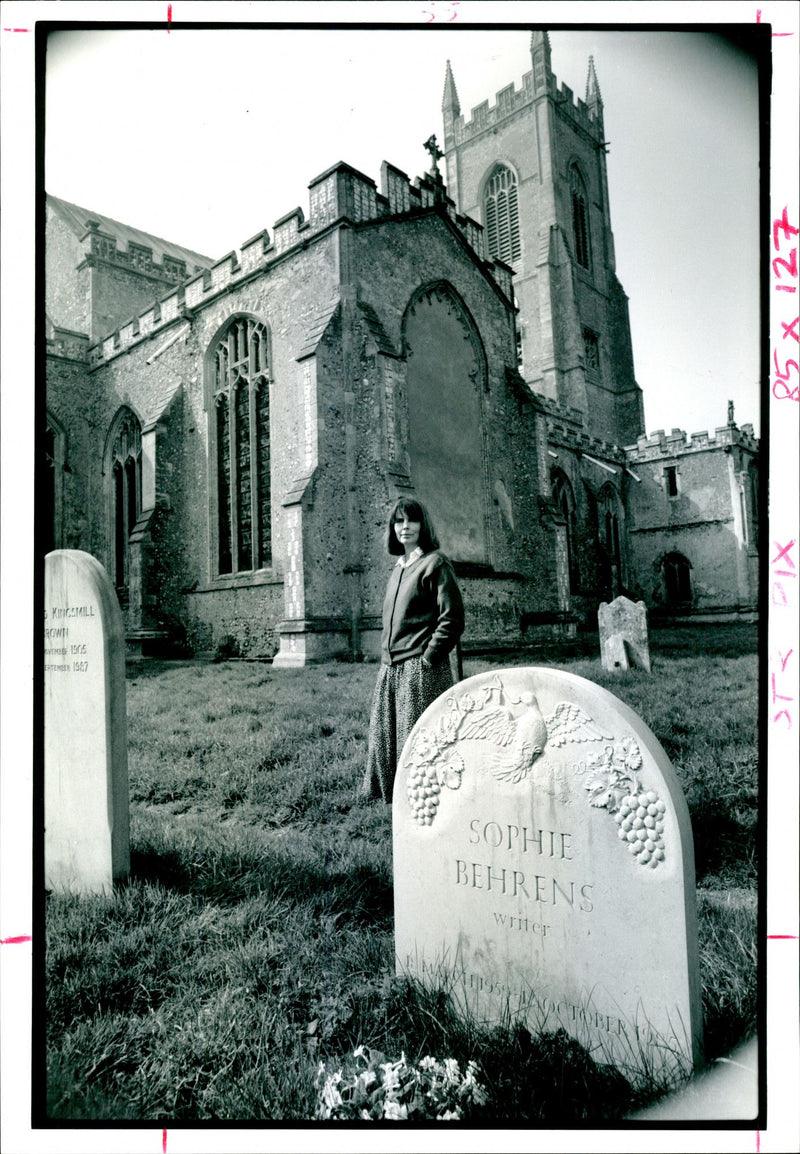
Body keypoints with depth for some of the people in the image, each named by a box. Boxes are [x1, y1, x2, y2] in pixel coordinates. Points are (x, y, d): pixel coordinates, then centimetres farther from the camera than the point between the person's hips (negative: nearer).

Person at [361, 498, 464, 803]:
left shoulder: (434, 563, -7)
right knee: (383, 733, 12)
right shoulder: (399, 566, 17)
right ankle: (388, 792, 26)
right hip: (391, 667, 8)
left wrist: (428, 657, -14)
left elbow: (452, 618, -12)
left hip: (420, 668, -8)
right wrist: (387, 654, 15)